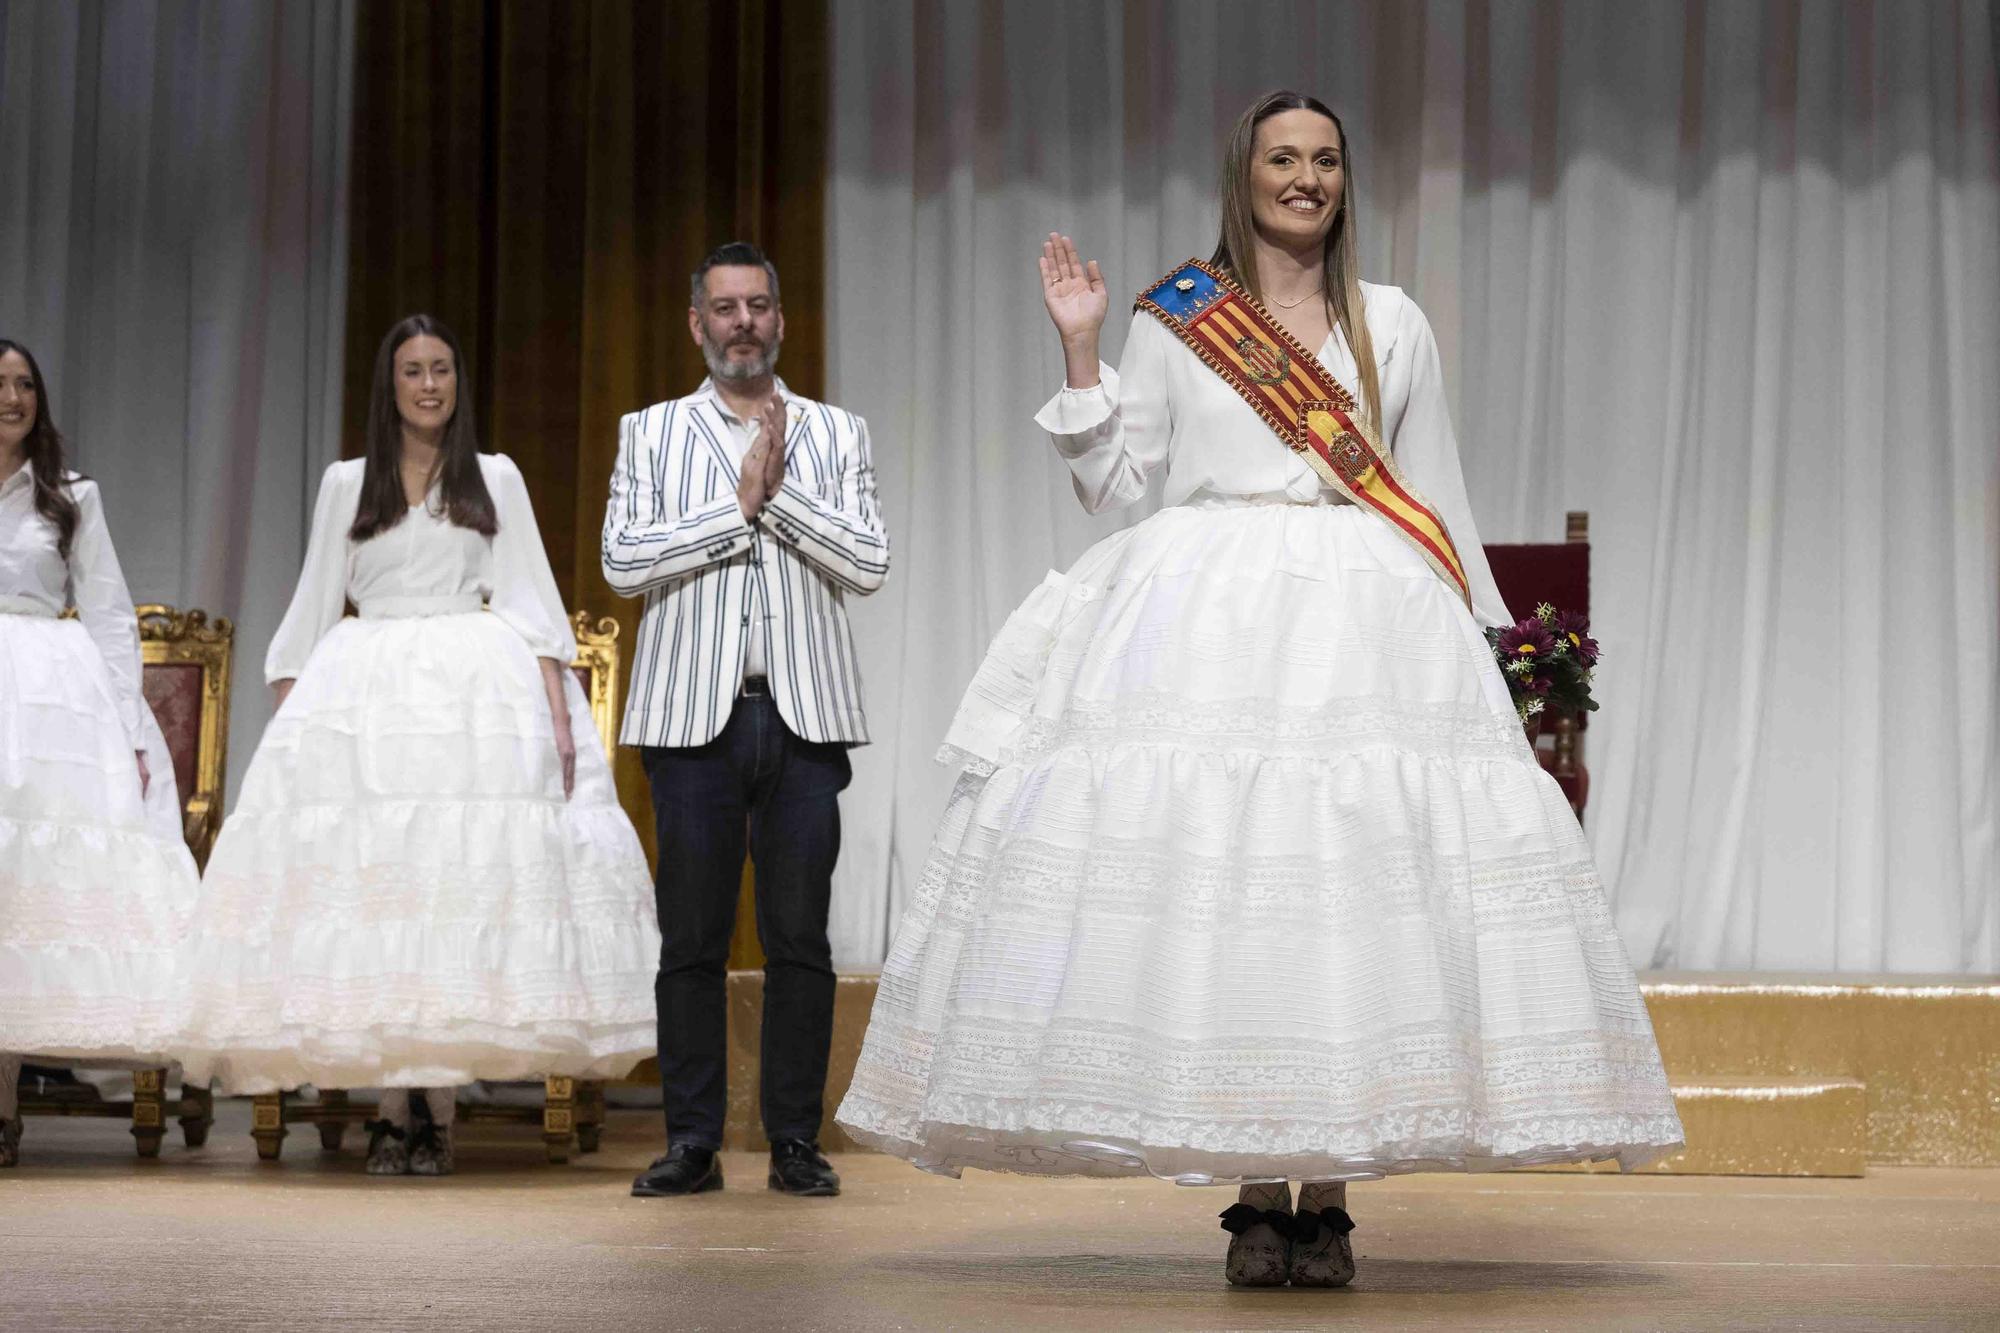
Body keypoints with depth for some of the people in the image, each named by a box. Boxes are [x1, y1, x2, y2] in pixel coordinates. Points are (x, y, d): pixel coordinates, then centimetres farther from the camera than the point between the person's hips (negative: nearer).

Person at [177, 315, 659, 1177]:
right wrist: (284, 708, 5)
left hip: (478, 689, -1)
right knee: (366, 885, -8)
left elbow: (528, 596, 7)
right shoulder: (346, 484, 15)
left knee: (460, 886, -8)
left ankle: (439, 1112, -5)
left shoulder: (496, 480, 13)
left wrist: (556, 706, -5)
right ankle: (388, 1112, -5)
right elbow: (313, 602, 15)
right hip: (363, 688, 1)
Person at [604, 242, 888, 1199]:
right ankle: (691, 1144, 7)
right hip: (694, 716, 0)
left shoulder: (835, 434, 12)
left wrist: (781, 490, -9)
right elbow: (623, 561, -3)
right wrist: (739, 504, -8)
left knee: (800, 938, 0)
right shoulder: (651, 433, 11)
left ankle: (795, 1144, 7)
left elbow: (869, 565, 0)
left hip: (804, 715, 1)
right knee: (692, 939, 0)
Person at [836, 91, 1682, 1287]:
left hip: (1363, 628, 1)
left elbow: (1437, 497, 18)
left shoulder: (1394, 323, 14)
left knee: (1351, 890, -8)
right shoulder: (1175, 322, 11)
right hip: (1207, 619, -1)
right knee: (1216, 885, -8)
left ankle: (1329, 1199, -3)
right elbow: (1112, 482, 9)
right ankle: (1255, 1199, -1)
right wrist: (1080, 349, 1)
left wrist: (1477, 636, 15)